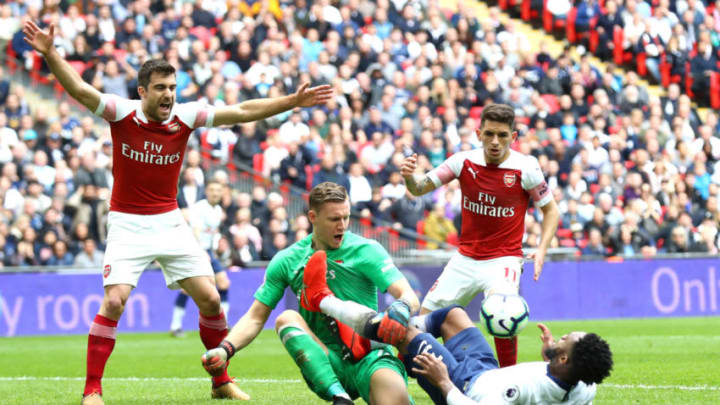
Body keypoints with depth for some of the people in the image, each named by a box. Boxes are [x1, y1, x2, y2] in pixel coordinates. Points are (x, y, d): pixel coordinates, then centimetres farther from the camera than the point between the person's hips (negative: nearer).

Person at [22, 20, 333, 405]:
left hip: (170, 222, 3)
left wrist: (292, 102, -9)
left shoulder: (185, 116, -5)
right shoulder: (122, 113, -12)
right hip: (127, 224, -3)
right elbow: (79, 90, -24)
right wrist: (49, 53, -39)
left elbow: (241, 111, -4)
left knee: (210, 299, 0)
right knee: (114, 301, -17)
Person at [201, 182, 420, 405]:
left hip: (368, 357, -4)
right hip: (321, 363, 4)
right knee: (286, 318, -27)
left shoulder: (366, 250, -1)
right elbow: (255, 317, 10)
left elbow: (409, 296, -10)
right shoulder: (287, 261, 7)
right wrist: (225, 349, -8)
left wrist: (401, 309, -35)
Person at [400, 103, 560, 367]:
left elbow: (550, 210, -1)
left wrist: (541, 250, -14)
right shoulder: (464, 162, -5)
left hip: (504, 258, -4)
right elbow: (420, 188, -4)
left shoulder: (525, 168, -12)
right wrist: (409, 177, -28)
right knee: (424, 321, 2)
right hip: (465, 257, 4)